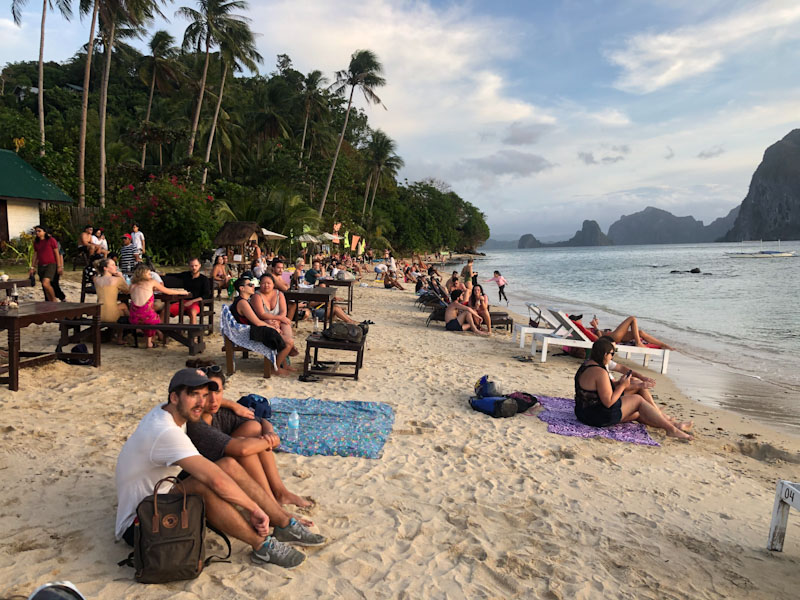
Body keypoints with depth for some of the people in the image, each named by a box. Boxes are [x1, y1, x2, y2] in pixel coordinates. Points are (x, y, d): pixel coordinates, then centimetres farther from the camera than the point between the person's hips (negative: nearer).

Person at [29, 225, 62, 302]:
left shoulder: (51, 240, -3)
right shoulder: (36, 242, 12)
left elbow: (57, 253, -2)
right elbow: (35, 255, 17)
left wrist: (59, 266, -4)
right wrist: (32, 267, 14)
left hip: (51, 265, -6)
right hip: (41, 266, 6)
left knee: (45, 283, -24)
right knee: (44, 287, 7)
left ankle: (54, 300, -6)